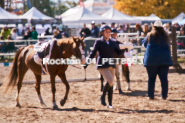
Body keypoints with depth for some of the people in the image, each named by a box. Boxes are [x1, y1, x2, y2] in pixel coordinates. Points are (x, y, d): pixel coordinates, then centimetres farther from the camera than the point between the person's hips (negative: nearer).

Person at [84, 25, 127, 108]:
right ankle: (103, 97, 0)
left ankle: (110, 104, 11)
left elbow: (119, 52, 9)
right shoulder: (98, 42, 0)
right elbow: (93, 53, -2)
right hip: (102, 65, -5)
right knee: (110, 81, -21)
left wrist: (125, 48, -11)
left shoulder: (113, 43, 13)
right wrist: (86, 64, -8)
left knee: (111, 83, 5)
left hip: (111, 65, 5)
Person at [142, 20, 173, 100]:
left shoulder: (150, 35, -4)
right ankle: (164, 95, 3)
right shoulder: (165, 36, 2)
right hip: (164, 59, 1)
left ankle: (151, 95, 4)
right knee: (164, 78, 4)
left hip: (151, 59, -1)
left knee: (151, 78, 6)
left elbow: (144, 43, 10)